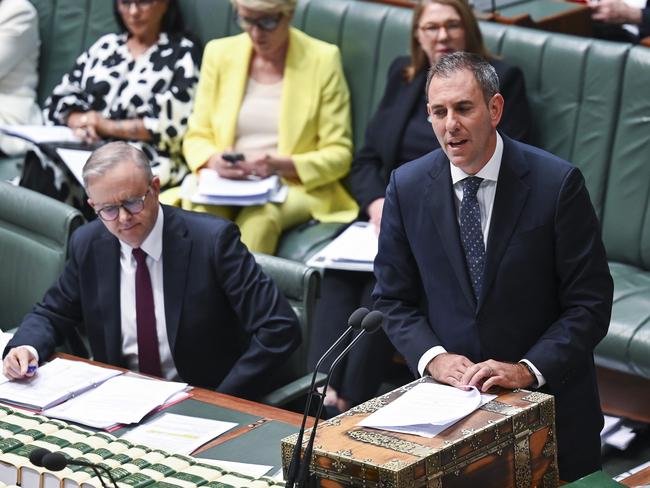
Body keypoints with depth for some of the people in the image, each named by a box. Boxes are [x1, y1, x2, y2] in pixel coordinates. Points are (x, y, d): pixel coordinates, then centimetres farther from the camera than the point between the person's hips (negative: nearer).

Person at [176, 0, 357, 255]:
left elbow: (338, 154, -1)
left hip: (296, 186, -2)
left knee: (260, 214, -36)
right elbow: (197, 137, 10)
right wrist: (213, 160, -14)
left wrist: (281, 166, -18)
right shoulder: (219, 53, 7)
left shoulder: (322, 59, -1)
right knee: (200, 208, -33)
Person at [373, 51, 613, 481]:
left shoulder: (557, 183, -12)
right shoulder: (407, 187, -3)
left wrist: (528, 368, -21)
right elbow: (394, 298, 3)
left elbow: (591, 302, -11)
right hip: (447, 398, 2)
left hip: (550, 400, -2)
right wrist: (433, 357, -13)